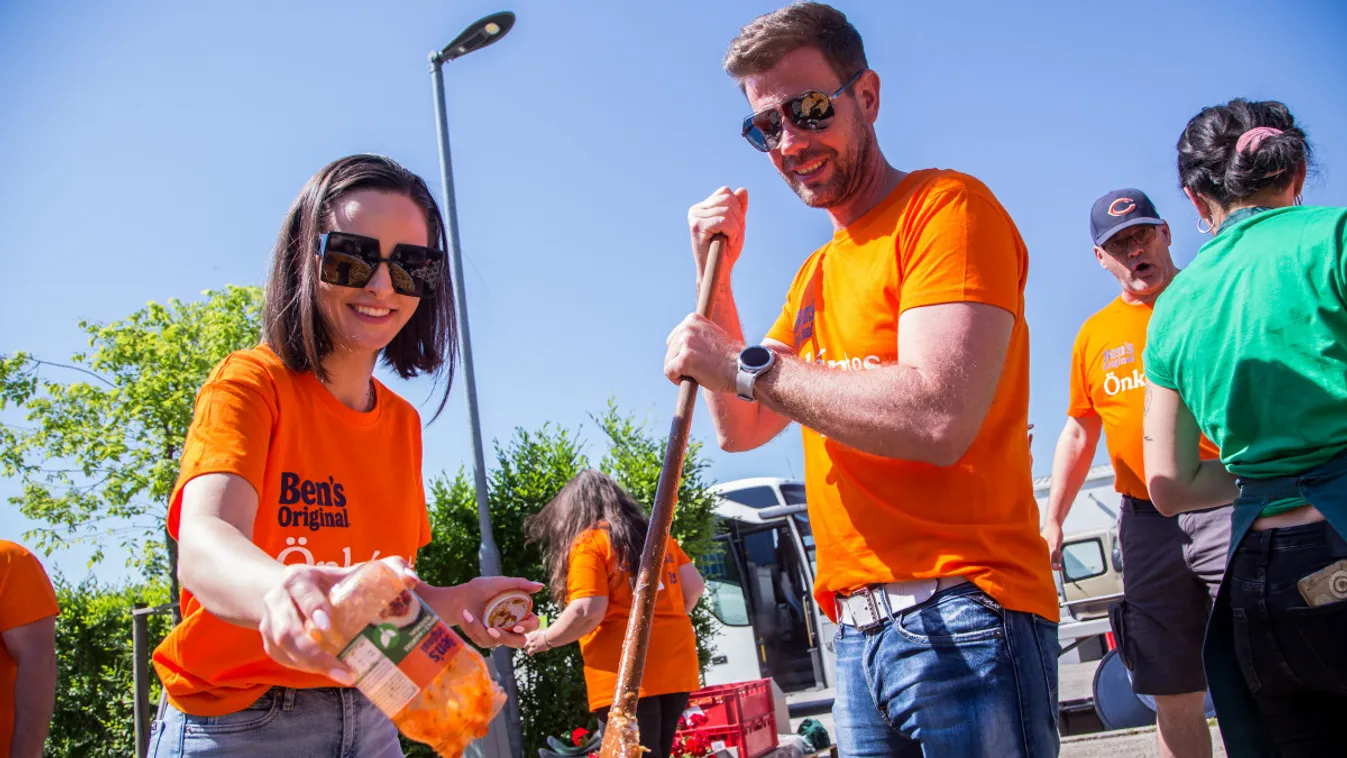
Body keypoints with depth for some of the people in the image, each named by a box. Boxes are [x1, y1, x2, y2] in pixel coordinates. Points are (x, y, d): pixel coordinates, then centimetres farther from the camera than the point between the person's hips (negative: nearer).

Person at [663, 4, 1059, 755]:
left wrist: (746, 366, -14)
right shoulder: (818, 274, 19)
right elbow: (742, 429, 17)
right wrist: (716, 278, 9)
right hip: (857, 631, 8)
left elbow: (937, 419, -22)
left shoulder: (947, 206, -8)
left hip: (962, 615, -8)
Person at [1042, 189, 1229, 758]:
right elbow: (1079, 434, 19)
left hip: (1231, 505, -3)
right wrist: (1052, 520, 13)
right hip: (1148, 521, 4)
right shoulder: (1095, 335, 14)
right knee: (1174, 696, 7)